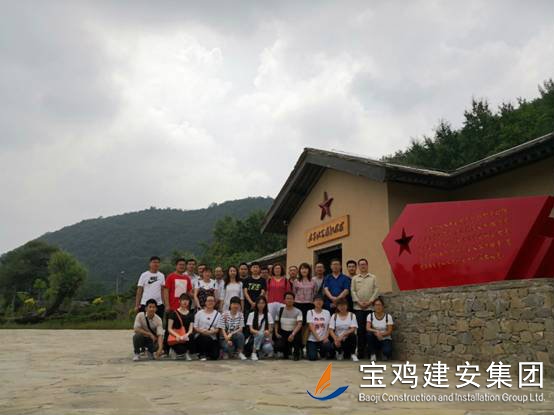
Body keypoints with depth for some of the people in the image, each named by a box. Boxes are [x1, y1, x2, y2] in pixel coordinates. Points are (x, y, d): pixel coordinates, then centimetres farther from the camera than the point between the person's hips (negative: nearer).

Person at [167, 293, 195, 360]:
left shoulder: (191, 314, 13)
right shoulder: (174, 313, 4)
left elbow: (191, 329, 2)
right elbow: (169, 329, -2)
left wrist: (186, 335, -21)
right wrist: (177, 336, -20)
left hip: (186, 337, 4)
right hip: (175, 338, -4)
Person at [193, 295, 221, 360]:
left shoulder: (218, 314, 6)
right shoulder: (199, 313, 5)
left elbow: (217, 329, 0)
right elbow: (195, 327, 2)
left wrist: (210, 332, -21)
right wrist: (201, 331, -19)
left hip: (212, 338, 1)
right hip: (200, 337, -1)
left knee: (215, 356, -19)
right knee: (205, 337, -37)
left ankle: (207, 353, 18)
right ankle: (202, 354, -8)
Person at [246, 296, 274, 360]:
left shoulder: (268, 315, 10)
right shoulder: (251, 314, 4)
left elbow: (271, 328, 2)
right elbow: (251, 329, -4)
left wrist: (268, 331, -22)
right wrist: (258, 332, -25)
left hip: (265, 338, 1)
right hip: (255, 337, -1)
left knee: (267, 348, -33)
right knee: (260, 334, -37)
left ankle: (261, 351, 4)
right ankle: (254, 353, -22)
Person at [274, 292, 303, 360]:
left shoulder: (298, 311, -8)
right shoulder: (280, 310, 3)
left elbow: (299, 324, -22)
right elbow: (276, 323, 15)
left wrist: (293, 334, -36)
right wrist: (276, 333, -1)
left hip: (294, 332, -2)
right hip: (283, 333, 3)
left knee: (297, 336, -38)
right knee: (278, 346, -25)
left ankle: (297, 351, -3)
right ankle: (286, 351, 16)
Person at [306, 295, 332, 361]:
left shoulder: (327, 312, 6)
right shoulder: (310, 312, -1)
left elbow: (329, 327, 4)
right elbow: (311, 327, -9)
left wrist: (326, 337, -13)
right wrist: (318, 339, -18)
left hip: (323, 339, 1)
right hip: (312, 339, -1)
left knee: (329, 347, -31)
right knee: (312, 357, -20)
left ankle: (322, 353, 7)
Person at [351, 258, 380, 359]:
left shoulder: (373, 278, 11)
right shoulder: (355, 278, 12)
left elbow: (376, 290, 3)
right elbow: (353, 291, 5)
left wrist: (369, 301, -8)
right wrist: (359, 302, -7)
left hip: (370, 307, 0)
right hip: (358, 307, 0)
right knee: (360, 329, -4)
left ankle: (368, 350, 6)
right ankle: (360, 351, 0)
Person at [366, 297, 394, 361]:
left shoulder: (388, 316, -8)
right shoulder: (370, 315, -5)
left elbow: (389, 331, -10)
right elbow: (368, 328, -16)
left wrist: (381, 334, -28)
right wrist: (376, 331, -34)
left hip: (385, 340, -2)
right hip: (375, 340, 2)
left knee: (387, 351, -33)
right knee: (369, 334, -31)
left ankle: (386, 354, 7)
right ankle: (373, 354, -12)